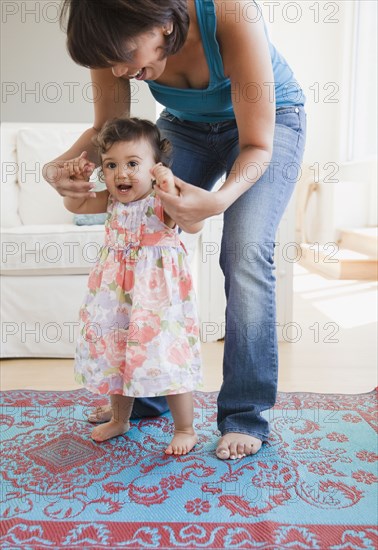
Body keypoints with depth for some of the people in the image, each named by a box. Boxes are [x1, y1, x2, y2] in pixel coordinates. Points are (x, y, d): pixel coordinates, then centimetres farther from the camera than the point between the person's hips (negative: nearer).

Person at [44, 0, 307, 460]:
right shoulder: (117, 41, -23)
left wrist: (219, 200, -49)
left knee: (245, 252, -23)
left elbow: (257, 146, -30)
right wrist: (59, 166, -30)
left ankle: (245, 417, -10)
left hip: (270, 121, -4)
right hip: (187, 124, 5)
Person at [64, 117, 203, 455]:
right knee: (115, 355, 19)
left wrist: (171, 189, -40)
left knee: (169, 360, -2)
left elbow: (195, 224, -31)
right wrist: (78, 177, -1)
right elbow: (75, 205, 16)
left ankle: (185, 430, 18)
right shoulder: (113, 201, 3)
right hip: (117, 295, 7)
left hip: (158, 296, -7)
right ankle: (119, 419, 41)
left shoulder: (161, 201, -16)